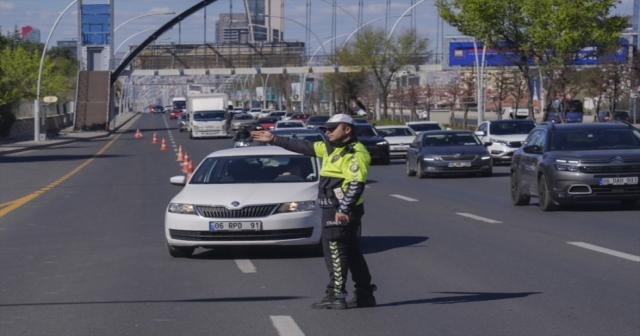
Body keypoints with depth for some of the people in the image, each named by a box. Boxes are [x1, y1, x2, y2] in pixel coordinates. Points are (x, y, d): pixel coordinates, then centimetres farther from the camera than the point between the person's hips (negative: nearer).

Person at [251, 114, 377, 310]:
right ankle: (365, 295, 16)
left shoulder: (356, 154, -14)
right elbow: (302, 147, 21)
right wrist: (273, 140, 22)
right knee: (351, 253, 12)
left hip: (342, 212, -10)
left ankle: (336, 297, -6)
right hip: (333, 210, 10)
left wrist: (343, 210, -29)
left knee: (335, 252, -8)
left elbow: (356, 184, -23)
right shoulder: (330, 148, 16)